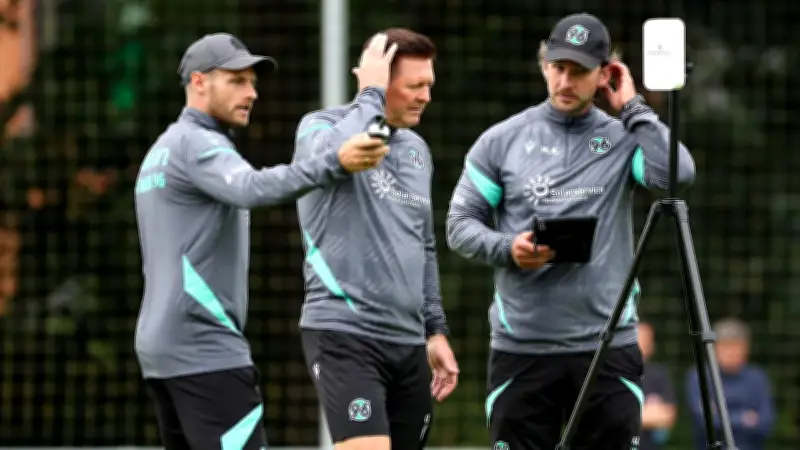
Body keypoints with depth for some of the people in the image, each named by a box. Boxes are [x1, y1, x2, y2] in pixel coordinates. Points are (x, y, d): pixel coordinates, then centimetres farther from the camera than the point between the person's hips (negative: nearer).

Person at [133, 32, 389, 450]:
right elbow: (253, 189, -33)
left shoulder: (162, 149, 21)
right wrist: (335, 163, -41)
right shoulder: (198, 144, -11)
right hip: (205, 350, -10)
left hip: (159, 342, 10)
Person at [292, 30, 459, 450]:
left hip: (408, 342, 7)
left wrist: (436, 328, 20)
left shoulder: (417, 149, 16)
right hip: (344, 334, -7)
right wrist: (371, 95, -15)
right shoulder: (320, 126, -4)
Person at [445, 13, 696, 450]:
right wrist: (507, 248, -13)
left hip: (608, 344, 0)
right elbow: (461, 224, 6)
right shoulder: (501, 141, 6)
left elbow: (677, 173, -14)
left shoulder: (623, 139, 5)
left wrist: (633, 108, -6)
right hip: (522, 345, 0)